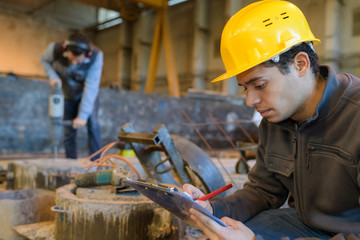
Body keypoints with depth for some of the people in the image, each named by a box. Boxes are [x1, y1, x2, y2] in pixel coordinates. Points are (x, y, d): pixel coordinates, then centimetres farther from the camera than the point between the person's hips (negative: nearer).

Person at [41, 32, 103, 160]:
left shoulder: (96, 56, -35)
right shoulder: (55, 49, -29)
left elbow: (91, 87, -36)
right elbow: (45, 60, -4)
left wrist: (83, 115, -37)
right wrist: (53, 76, -24)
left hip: (89, 95, -2)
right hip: (68, 95, 2)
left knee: (92, 123, -21)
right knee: (69, 131, 0)